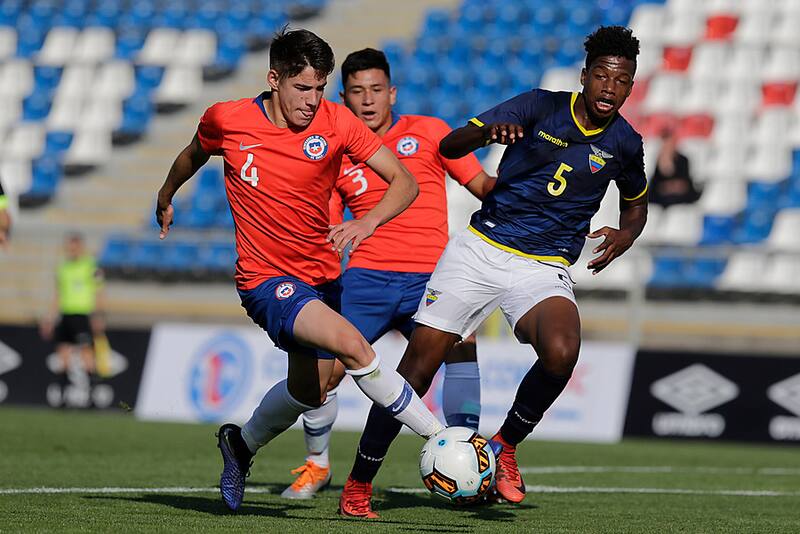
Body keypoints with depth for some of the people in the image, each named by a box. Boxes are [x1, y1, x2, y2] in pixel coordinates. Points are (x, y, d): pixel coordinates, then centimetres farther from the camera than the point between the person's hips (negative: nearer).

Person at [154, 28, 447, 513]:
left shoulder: (336, 122, -10)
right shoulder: (227, 121, -11)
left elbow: (404, 181, -10)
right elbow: (194, 155, 13)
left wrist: (367, 222, -30)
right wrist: (166, 198, 31)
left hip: (323, 274, 4)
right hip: (266, 279, -4)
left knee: (310, 391, 19)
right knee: (352, 344, -27)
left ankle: (243, 444, 48)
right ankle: (443, 439, -22)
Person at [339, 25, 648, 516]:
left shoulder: (625, 143, 4)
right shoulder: (539, 107, -4)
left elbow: (636, 204, 25)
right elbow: (449, 147, -9)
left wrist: (625, 236, 3)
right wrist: (486, 132, -31)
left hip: (545, 268, 1)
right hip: (481, 249, -1)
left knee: (561, 352, -30)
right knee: (421, 360, -7)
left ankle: (507, 444, -3)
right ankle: (359, 483, 5)